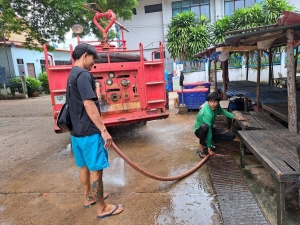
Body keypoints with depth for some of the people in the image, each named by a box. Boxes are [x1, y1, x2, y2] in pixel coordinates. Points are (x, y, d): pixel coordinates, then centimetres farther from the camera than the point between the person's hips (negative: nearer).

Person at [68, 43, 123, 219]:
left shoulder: (72, 75, 15)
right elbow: (89, 105, -25)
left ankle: (89, 197, 36)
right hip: (89, 132, -10)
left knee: (84, 166, 19)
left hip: (77, 131, 10)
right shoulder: (83, 75, -17)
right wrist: (104, 130, -23)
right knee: (96, 169, 1)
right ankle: (102, 208, 14)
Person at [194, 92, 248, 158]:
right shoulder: (207, 113, -35)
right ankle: (201, 148, -21)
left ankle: (207, 141, 6)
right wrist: (209, 149, -28)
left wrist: (236, 118, 6)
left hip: (210, 128, 8)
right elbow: (209, 131, -33)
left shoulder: (216, 106, -14)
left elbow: (222, 111, 11)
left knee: (232, 136, -5)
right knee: (204, 127, -44)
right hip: (200, 130, -7)